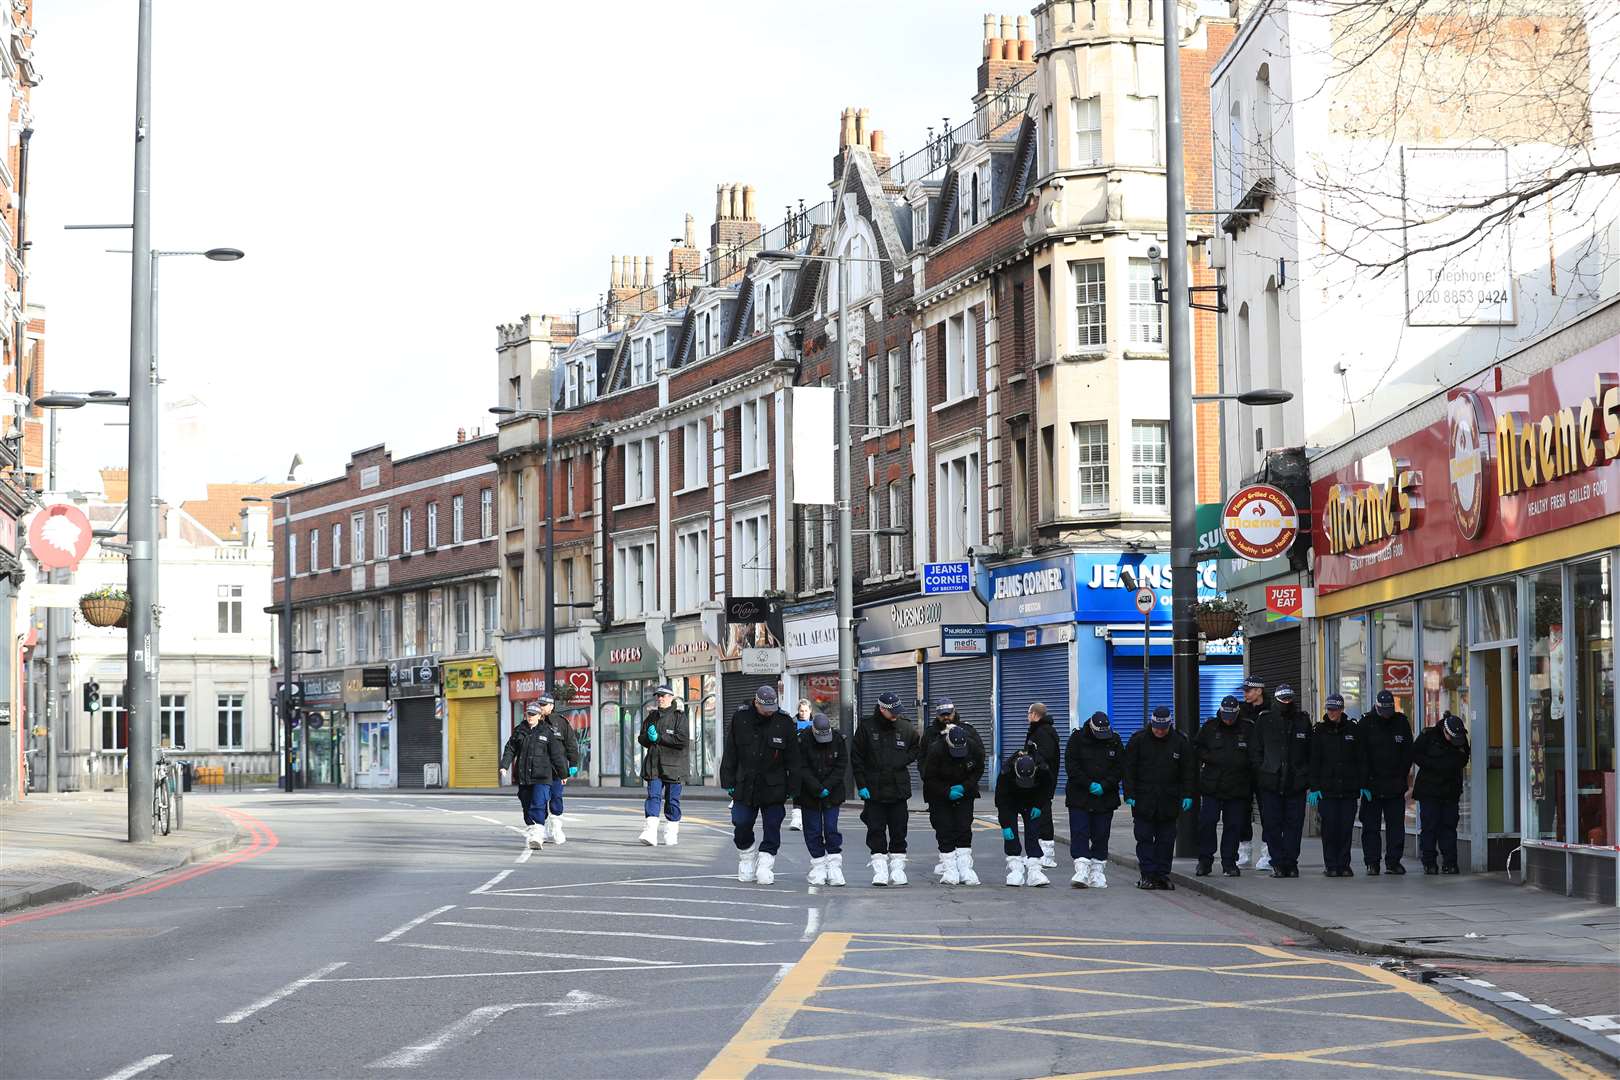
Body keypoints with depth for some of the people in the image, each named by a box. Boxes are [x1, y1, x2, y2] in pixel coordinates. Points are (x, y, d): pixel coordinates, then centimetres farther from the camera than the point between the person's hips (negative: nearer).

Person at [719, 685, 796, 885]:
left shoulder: (784, 722, -5)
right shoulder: (740, 717, -3)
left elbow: (793, 759, 0)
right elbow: (730, 753, 3)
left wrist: (792, 788, -2)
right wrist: (729, 782, 1)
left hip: (774, 787, -1)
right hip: (745, 785, 1)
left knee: (772, 829, -2)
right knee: (741, 827, 4)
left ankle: (765, 867, 6)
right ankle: (747, 862, 24)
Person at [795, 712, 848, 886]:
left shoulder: (839, 739, -5)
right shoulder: (802, 740, -12)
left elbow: (841, 767, -3)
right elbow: (802, 769, -13)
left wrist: (827, 787, -13)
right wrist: (818, 790, -18)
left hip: (832, 793, 1)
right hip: (809, 793, -1)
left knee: (831, 829, -3)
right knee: (813, 831, 2)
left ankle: (834, 867, -1)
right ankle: (818, 866, 10)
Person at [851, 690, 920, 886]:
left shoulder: (905, 727, 4)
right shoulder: (866, 727, -2)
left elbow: (916, 748, 19)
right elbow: (856, 758, 1)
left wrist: (903, 760, -1)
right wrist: (861, 785, -4)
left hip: (899, 788, 2)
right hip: (873, 789, -2)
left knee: (898, 831, 4)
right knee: (876, 830, -1)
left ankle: (897, 868, 12)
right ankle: (879, 868, 3)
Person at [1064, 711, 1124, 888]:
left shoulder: (1114, 741, 3)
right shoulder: (1077, 738, -3)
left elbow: (1120, 768, 2)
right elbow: (1071, 765, -7)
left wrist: (1104, 786, -11)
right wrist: (1089, 785, -14)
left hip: (1105, 798, 2)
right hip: (1079, 797, -2)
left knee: (1101, 836, 5)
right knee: (1079, 833, -10)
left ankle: (1098, 873, 12)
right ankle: (1082, 871, -14)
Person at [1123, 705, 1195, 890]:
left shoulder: (1181, 742, 2)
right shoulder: (1138, 740, -1)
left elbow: (1189, 771, 6)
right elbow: (1129, 769, 1)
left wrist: (1187, 795, -1)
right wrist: (1129, 794, -6)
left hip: (1169, 801, 1)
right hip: (1143, 800, -1)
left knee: (1166, 840, 4)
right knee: (1144, 838, -3)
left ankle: (1162, 875, 11)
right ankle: (1148, 875, 0)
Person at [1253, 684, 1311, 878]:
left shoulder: (1303, 721, 8)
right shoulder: (1265, 720, 4)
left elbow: (1310, 753, 10)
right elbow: (1257, 751, 8)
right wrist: (1261, 773, 0)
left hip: (1296, 782, 1)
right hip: (1271, 782, -1)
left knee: (1294, 824, 2)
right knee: (1272, 824, -2)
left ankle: (1291, 862, 7)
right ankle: (1278, 863, 4)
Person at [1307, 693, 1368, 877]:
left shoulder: (1352, 730, 8)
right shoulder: (1319, 731, 4)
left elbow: (1361, 760, 10)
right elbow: (1313, 762, 1)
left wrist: (1363, 784, 4)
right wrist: (1313, 787, -6)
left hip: (1349, 789, 1)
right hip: (1326, 789, -1)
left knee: (1346, 828, 2)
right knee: (1329, 827, -3)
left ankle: (1343, 865, 9)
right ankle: (1330, 866, 4)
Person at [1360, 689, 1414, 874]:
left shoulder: (1401, 723, 4)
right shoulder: (1366, 724, -3)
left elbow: (1407, 753, 8)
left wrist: (1403, 778, -1)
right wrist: (1364, 783, -11)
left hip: (1395, 787, 2)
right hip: (1372, 786, -2)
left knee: (1396, 825, 4)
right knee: (1371, 826, 2)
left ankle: (1394, 861, 11)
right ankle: (1371, 863, 7)